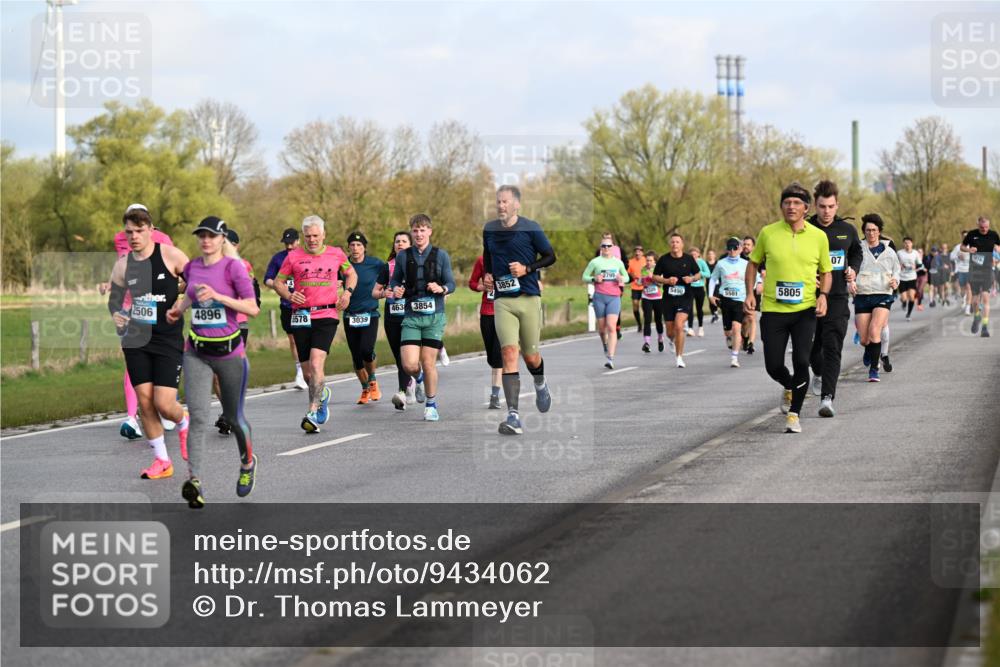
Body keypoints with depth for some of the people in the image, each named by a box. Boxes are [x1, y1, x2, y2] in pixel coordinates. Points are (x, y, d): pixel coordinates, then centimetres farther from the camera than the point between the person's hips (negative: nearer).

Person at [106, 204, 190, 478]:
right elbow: (114, 298, 15)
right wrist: (116, 316, -5)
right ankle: (162, 461, 12)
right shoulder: (123, 264, 3)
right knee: (144, 401, -1)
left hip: (168, 339, -4)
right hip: (136, 339, 4)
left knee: (164, 404, -11)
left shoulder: (170, 255, -8)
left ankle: (183, 424, 25)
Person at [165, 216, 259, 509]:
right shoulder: (192, 267, 7)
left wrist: (218, 296, -22)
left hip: (229, 352, -3)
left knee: (233, 417, 10)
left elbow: (253, 308, -14)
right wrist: (179, 308, 10)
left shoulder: (233, 267, -8)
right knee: (198, 416, -13)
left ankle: (248, 463, 39)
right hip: (197, 353, 3)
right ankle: (194, 480, -19)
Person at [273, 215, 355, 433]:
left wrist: (348, 292, 5)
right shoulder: (294, 257, 5)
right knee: (307, 372, 6)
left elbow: (351, 273, 24)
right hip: (301, 317, 2)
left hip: (327, 315, -2)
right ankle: (322, 394, 38)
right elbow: (278, 281, 12)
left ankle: (313, 413, -22)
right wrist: (289, 295, -8)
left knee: (316, 363, -20)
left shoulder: (336, 254, 7)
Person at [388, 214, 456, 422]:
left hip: (434, 316, -1)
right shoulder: (403, 256, 6)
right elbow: (394, 280, 17)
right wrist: (395, 289, -6)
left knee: (428, 362, -2)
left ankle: (431, 405, 16)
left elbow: (451, 283, 4)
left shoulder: (441, 255, 2)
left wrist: (441, 289, -18)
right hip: (411, 316, 1)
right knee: (409, 365, -10)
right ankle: (417, 381, 27)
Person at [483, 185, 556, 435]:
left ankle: (540, 385, 46)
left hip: (529, 298, -1)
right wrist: (486, 275, 9)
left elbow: (551, 256, 3)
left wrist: (527, 268, -11)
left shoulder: (530, 228, -3)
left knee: (530, 356, 7)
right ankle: (513, 416, -22)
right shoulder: (489, 229, 8)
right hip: (502, 300, 1)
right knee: (508, 352, -16)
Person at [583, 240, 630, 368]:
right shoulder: (595, 262, 5)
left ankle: (610, 358, -19)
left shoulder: (618, 262, 11)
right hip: (599, 297, 0)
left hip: (614, 297, 0)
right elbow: (585, 277, 7)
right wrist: (594, 279, -13)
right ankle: (606, 347, 37)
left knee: (611, 327, -14)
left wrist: (622, 279, -2)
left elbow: (626, 277, 22)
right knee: (602, 327, 7)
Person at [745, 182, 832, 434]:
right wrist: (750, 294, 1)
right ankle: (790, 388, 36)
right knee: (773, 366, 0)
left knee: (801, 361, -13)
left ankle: (794, 414, 4)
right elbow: (753, 263, 13)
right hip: (772, 310, 1)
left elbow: (826, 271, 11)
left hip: (805, 310, -1)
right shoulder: (768, 233, -1)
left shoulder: (818, 236, 0)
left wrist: (823, 295, -6)